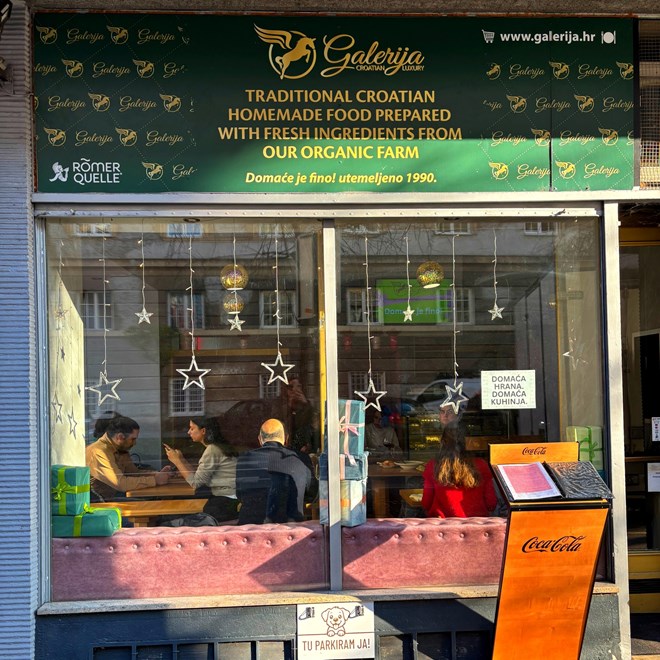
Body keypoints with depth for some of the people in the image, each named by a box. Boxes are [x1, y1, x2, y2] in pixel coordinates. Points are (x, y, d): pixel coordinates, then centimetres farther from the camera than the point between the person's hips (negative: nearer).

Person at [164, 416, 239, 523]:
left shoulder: (212, 450, -14)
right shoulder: (218, 447, 14)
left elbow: (195, 482, -13)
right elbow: (199, 476, 11)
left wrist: (177, 461, -6)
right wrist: (181, 459, 10)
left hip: (227, 503, -9)